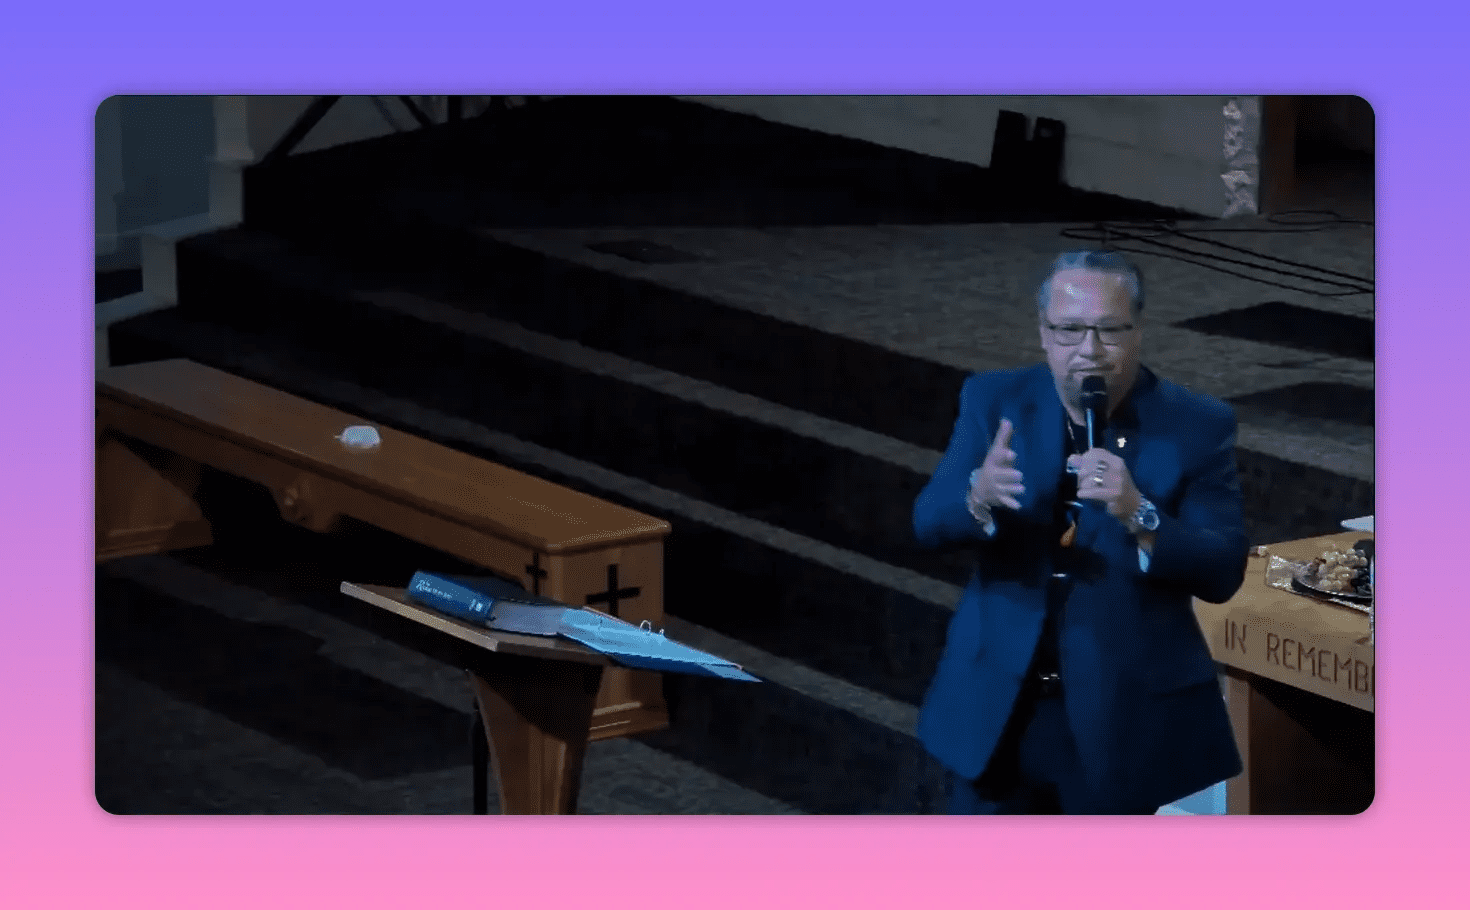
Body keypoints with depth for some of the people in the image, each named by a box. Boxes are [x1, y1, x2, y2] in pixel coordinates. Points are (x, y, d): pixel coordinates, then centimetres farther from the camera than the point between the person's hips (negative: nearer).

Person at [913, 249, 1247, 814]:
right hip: (997, 710, 2)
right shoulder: (995, 401, 1)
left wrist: (1137, 514, -29)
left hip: (1128, 720, -2)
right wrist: (978, 495, -31)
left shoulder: (1197, 426, -6)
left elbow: (1223, 573, -11)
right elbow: (929, 522, -8)